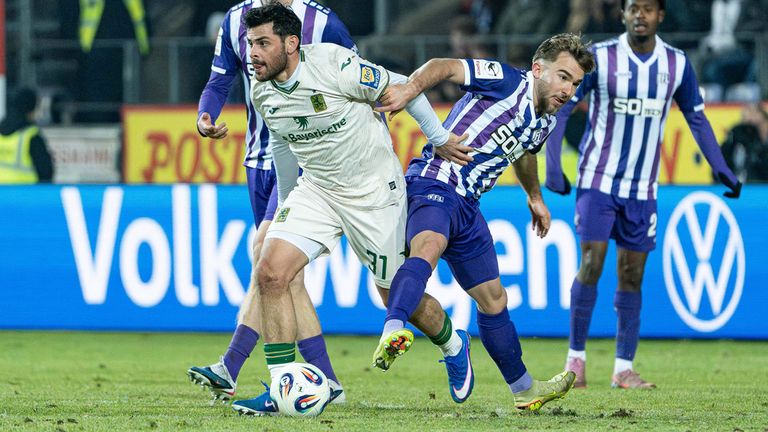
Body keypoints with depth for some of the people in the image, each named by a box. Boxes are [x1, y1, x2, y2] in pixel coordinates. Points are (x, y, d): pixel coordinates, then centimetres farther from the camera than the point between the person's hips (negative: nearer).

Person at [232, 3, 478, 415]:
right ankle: (282, 390, -11)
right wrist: (286, 203, 24)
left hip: (375, 191, -5)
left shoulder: (334, 66, -26)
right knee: (270, 272, -16)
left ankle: (453, 346, 40)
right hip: (315, 189, 5)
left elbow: (402, 87, -12)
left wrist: (439, 139, 0)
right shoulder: (262, 92, -6)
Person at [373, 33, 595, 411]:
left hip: (467, 204, 9)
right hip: (433, 184, -9)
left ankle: (524, 389, 33)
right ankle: (392, 332, -61)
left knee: (493, 298, 19)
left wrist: (534, 195, 51)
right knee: (429, 246, -40)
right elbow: (443, 67, -21)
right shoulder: (506, 82, -11)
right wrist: (410, 89, -39)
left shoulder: (545, 122, 15)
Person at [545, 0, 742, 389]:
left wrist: (721, 169, 5)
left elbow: (696, 119, 13)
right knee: (591, 265, -10)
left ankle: (624, 369, 8)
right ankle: (576, 357, 1)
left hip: (643, 189, 3)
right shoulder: (599, 58, -7)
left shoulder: (677, 64, 2)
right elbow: (558, 109, -4)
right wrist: (552, 166, -14)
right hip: (598, 181, -3)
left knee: (631, 277, 3)